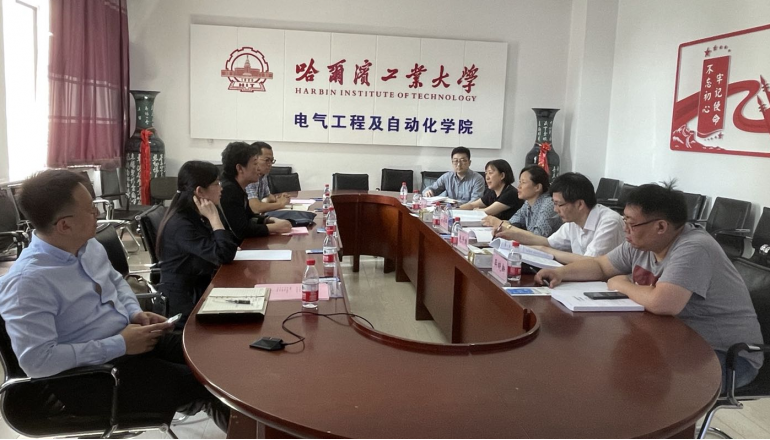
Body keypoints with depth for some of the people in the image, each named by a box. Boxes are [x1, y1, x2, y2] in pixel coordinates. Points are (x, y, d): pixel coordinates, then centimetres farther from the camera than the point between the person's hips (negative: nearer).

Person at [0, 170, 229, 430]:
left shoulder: (89, 244, 0)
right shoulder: (26, 282, -24)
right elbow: (37, 361, -27)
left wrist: (135, 313, -3)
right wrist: (119, 345, -24)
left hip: (130, 336, 8)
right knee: (199, 383, -16)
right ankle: (208, 404, 14)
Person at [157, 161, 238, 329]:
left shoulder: (197, 217, 5)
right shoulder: (180, 225, -22)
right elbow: (223, 256, -26)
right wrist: (214, 218, -21)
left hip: (201, 287, 8)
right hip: (185, 302, -8)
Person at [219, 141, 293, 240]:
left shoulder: (237, 188, 7)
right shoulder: (228, 190, -21)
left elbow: (248, 216, 18)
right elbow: (242, 230, -24)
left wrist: (273, 220, 0)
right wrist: (276, 227, -17)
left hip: (239, 243, 8)